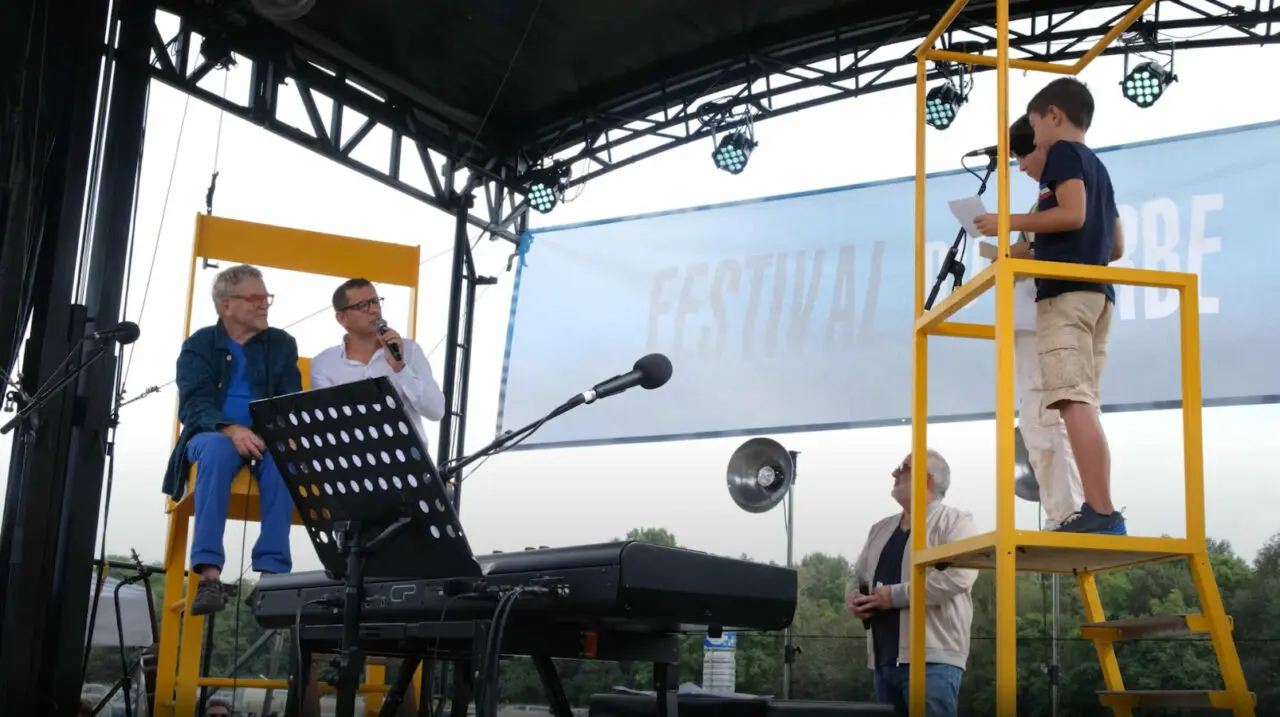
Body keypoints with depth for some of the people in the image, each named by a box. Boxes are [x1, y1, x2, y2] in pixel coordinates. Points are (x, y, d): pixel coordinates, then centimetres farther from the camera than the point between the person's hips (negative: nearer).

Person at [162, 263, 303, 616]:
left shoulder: (282, 344, 12)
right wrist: (230, 429, -30)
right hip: (214, 436, -1)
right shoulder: (199, 345, 5)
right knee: (218, 448, -38)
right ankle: (208, 574, -44)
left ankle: (272, 572, -38)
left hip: (265, 439, 2)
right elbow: (193, 406, -9)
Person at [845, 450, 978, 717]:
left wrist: (896, 595, -16)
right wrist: (853, 598, 1)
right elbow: (856, 575, 26)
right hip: (884, 660, 8)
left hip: (932, 659, -8)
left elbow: (958, 576, -19)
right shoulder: (881, 529, 21)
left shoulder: (954, 521, -3)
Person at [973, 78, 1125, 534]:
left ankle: (1101, 512, -26)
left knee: (1073, 402, -17)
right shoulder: (1096, 165, 27)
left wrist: (1011, 222, -7)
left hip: (1066, 291, -10)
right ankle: (1100, 512, -2)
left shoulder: (1063, 153, 1)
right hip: (1097, 292, 10)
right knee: (1084, 405, 5)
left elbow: (1072, 214, -16)